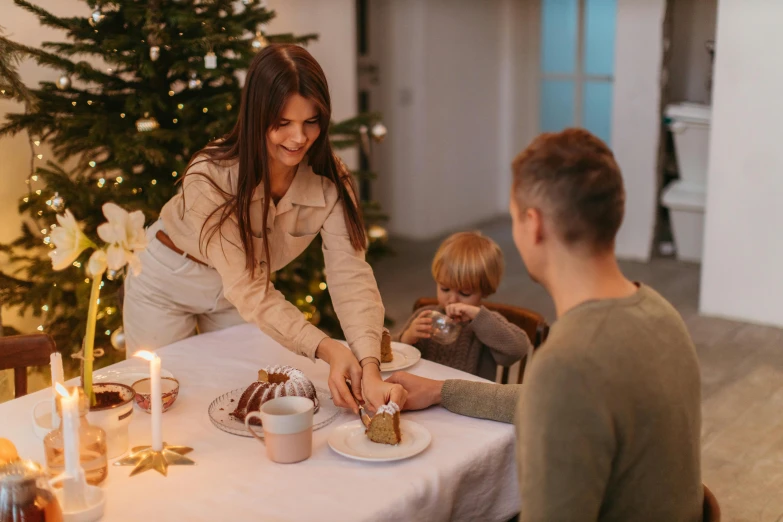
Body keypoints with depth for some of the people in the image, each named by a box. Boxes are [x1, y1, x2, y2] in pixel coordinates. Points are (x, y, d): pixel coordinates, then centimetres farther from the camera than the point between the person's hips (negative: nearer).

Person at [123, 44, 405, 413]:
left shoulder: (329, 179, -24)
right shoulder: (210, 177, -35)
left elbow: (350, 274, -32)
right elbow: (249, 289, -36)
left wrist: (369, 368, -48)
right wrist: (325, 349, -49)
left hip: (237, 291, 3)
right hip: (168, 282, -3)